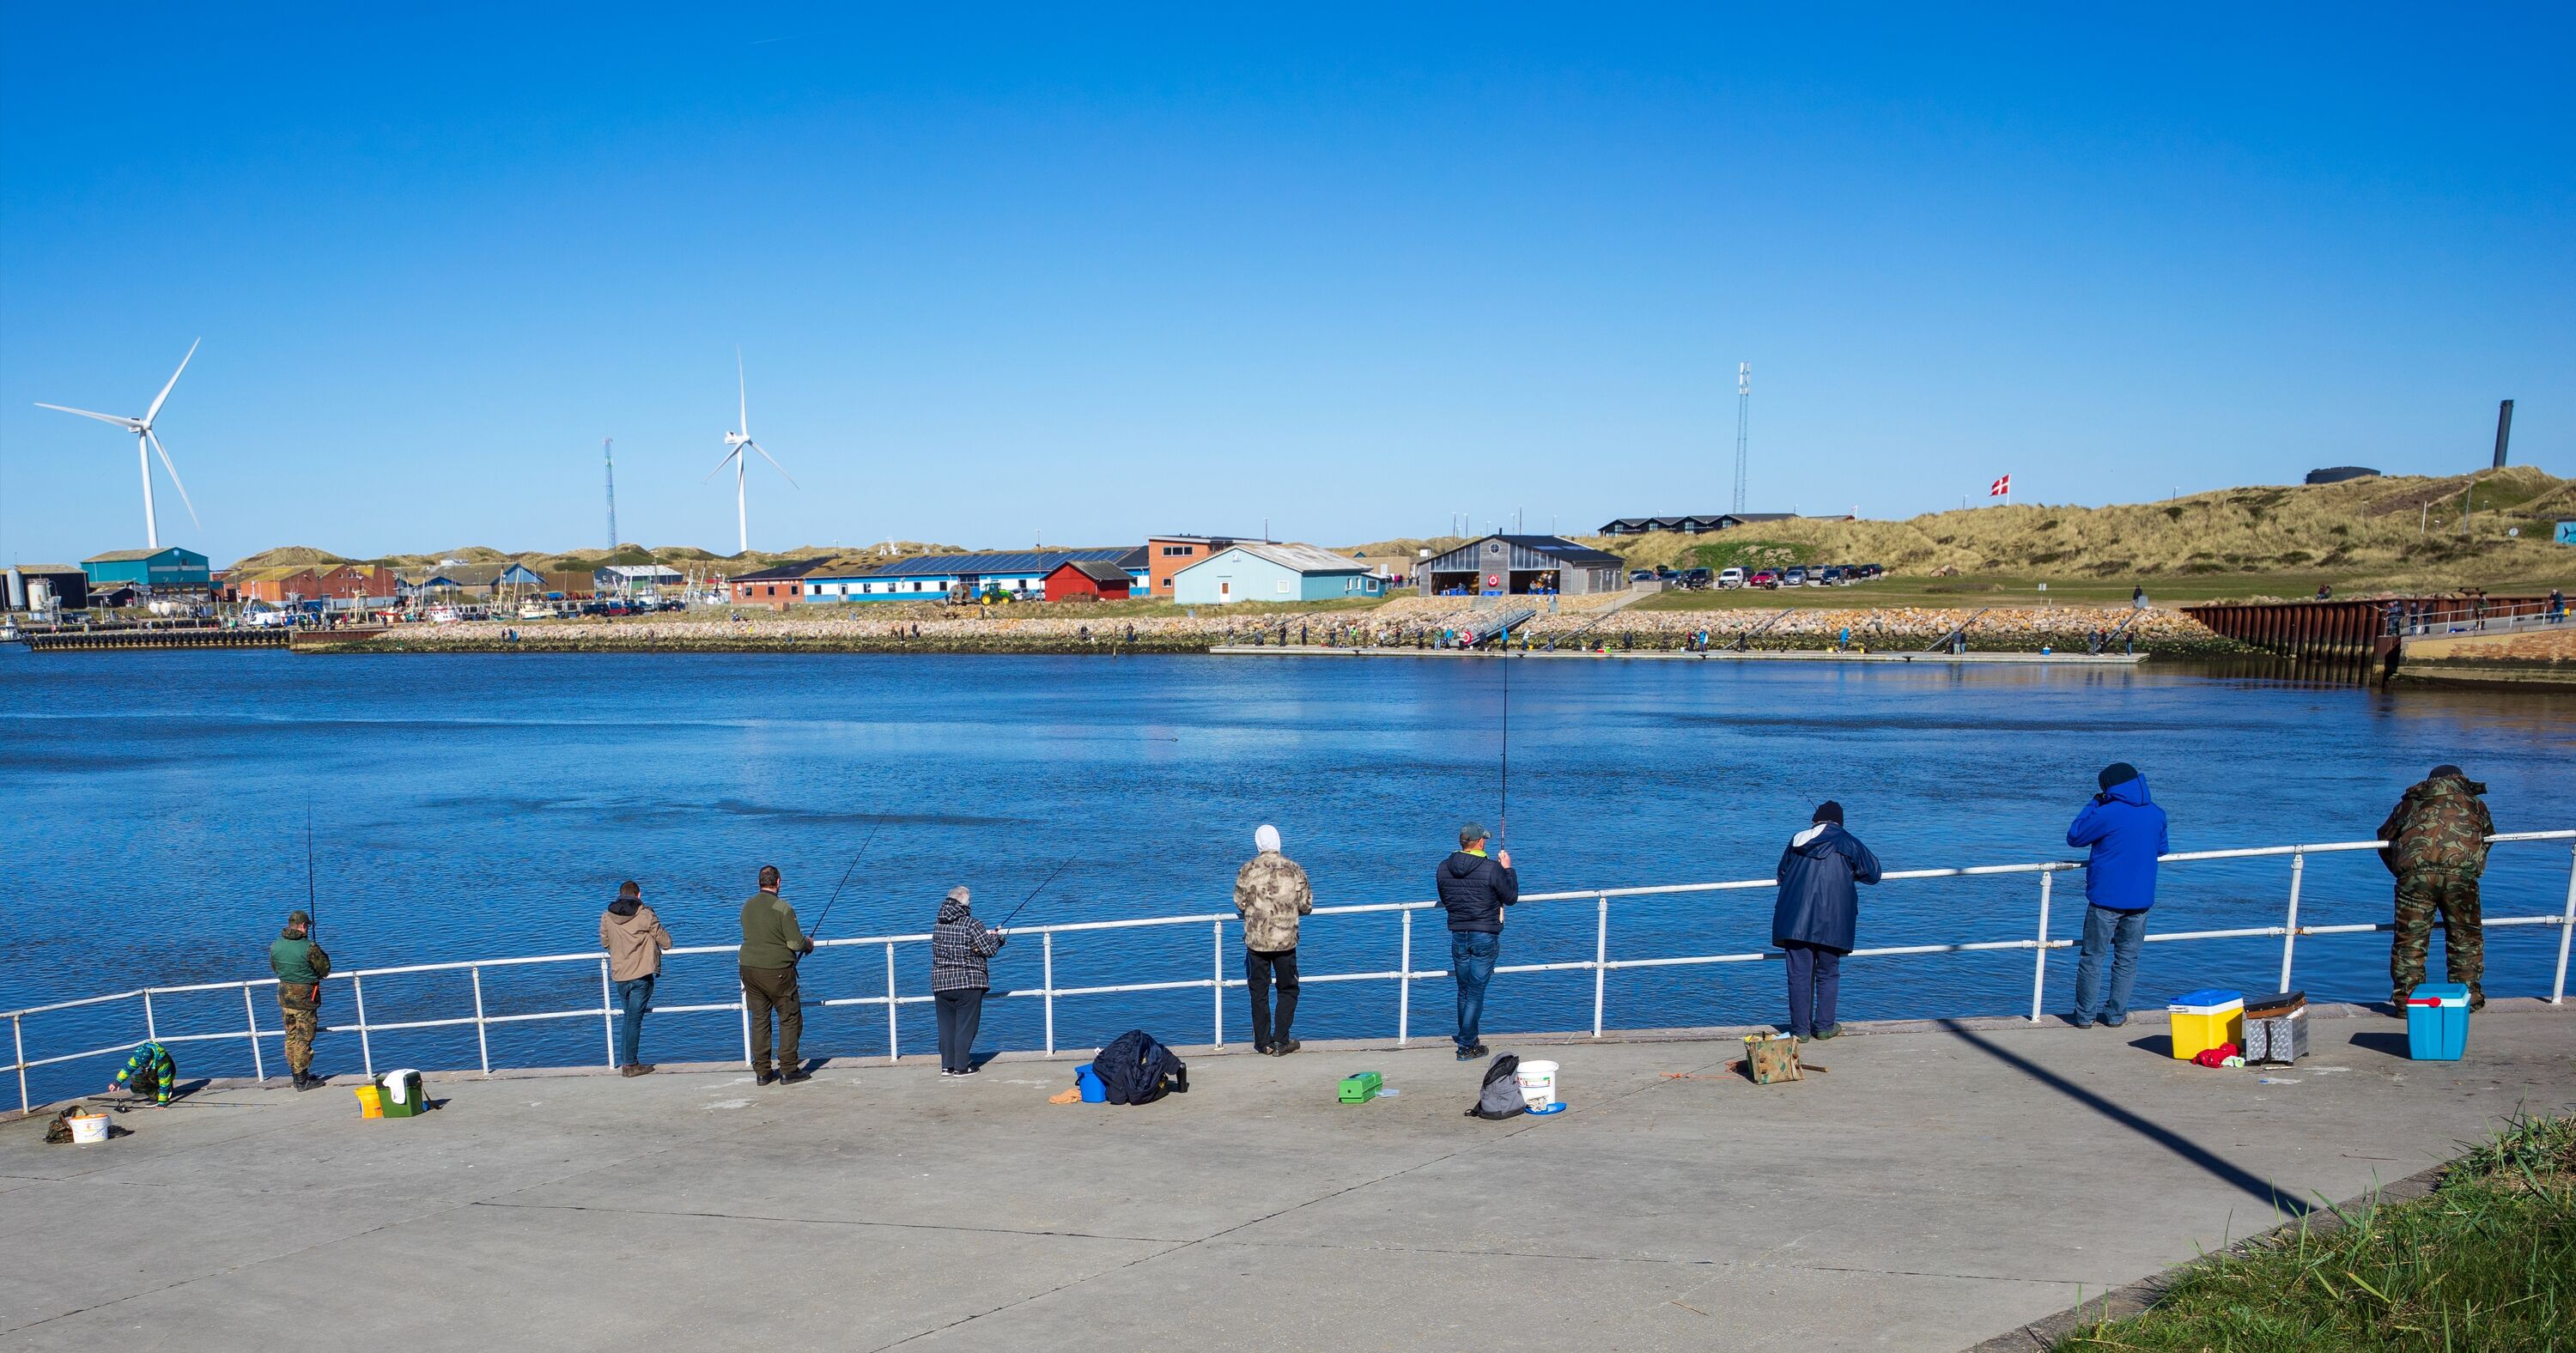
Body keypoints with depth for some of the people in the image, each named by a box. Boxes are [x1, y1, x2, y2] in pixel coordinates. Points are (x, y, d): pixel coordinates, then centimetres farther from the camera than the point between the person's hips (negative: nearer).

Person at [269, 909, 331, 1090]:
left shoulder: (275, 946, 0)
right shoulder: (309, 947, -20)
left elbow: (274, 968, 15)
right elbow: (325, 970, -10)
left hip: (284, 995, 6)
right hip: (305, 997, -6)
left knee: (291, 1037, 16)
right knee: (304, 1038, 0)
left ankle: (297, 1075, 24)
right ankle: (302, 1080, 4)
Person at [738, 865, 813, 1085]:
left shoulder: (747, 907, 6)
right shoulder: (783, 908, -13)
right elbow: (796, 943, -14)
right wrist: (808, 943, 8)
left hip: (749, 968, 6)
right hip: (776, 971, -6)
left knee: (759, 1018, 11)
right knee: (790, 1018, 5)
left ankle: (762, 1072, 13)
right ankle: (788, 1070, 4)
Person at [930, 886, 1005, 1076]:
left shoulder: (938, 927, 6)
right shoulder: (972, 925, -12)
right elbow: (990, 950, -12)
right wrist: (996, 937, 10)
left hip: (941, 983, 5)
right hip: (968, 983, -5)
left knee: (946, 1025, 11)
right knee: (965, 1025, 2)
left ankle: (947, 1065, 15)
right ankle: (961, 1066, 3)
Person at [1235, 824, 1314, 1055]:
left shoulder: (1247, 870, -6)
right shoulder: (1294, 869, -5)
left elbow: (1239, 904, -1)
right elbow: (1306, 905, -1)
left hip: (1256, 940, 0)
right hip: (1286, 940, 0)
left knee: (1259, 991, 12)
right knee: (1288, 990, 12)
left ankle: (1263, 1042, 16)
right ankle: (1281, 1041, 9)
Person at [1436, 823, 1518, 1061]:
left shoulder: (1443, 869, 0)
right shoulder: (1492, 868, -15)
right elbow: (1511, 897, -3)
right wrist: (1507, 869, 8)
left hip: (1458, 936, 4)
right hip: (1485, 938, -4)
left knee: (1463, 992, 17)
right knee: (1476, 993, 1)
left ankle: (1468, 1040, 28)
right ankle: (1467, 1046, 2)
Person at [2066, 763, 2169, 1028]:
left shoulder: (2107, 814, -15)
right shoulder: (2157, 814, 3)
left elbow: (2074, 837, -3)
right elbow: (2161, 849, 19)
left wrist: (2093, 804, 2)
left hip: (2105, 899, -4)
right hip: (2140, 900, 4)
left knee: (2092, 958, 6)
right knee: (2127, 959, 13)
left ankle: (2085, 1015, 9)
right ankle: (2116, 1014, 16)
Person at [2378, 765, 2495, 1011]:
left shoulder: (2408, 803, 30)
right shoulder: (2474, 803, 29)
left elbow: (2384, 840, 33)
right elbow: (2488, 839, 35)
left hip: (2414, 872, 0)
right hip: (2461, 872, 0)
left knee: (2410, 938, 7)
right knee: (2465, 936, 14)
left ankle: (2406, 1000, 8)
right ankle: (2468, 997, 17)